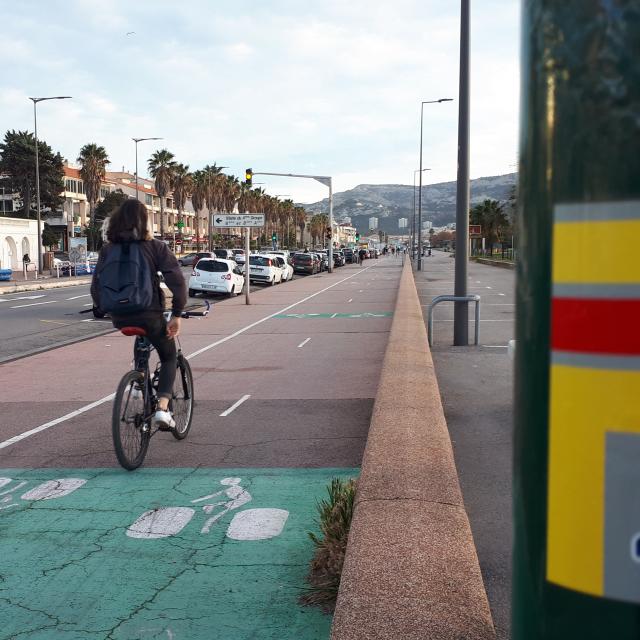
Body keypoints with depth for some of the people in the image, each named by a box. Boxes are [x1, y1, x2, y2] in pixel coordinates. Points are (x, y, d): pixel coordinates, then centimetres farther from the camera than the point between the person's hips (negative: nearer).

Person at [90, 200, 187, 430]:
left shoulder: (107, 250, 1)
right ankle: (162, 407, -3)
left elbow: (96, 286, 2)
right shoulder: (154, 247, -8)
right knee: (169, 357, 17)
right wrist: (176, 314, -8)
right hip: (150, 315, -4)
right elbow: (176, 280, -15)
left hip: (120, 318, 4)